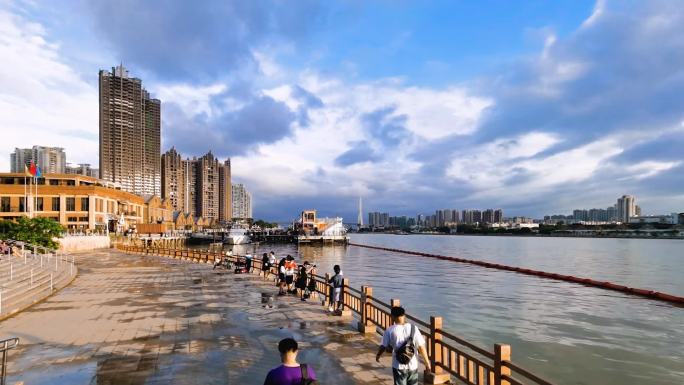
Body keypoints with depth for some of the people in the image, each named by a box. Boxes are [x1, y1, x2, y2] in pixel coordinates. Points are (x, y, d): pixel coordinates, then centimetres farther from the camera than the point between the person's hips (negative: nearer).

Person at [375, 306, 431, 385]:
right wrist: (427, 362, 4)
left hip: (399, 367, -2)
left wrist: (378, 356, 19)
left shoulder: (390, 331, -11)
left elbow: (383, 347, -2)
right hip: (412, 366, 2)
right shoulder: (413, 328, -8)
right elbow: (421, 347, -8)